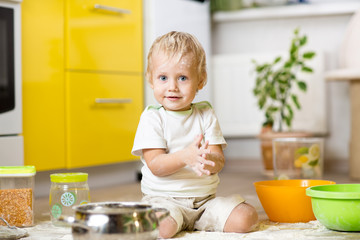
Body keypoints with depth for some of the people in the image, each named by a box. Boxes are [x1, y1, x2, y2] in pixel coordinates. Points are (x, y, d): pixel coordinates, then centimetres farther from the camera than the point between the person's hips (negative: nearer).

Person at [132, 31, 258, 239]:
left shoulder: (206, 115, 6)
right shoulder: (152, 118, -3)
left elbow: (219, 162, -1)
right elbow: (155, 165, -13)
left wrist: (208, 161, -27)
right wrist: (185, 157, -32)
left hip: (205, 199, 4)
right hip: (164, 197, -4)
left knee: (246, 218, -17)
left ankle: (199, 223, 5)